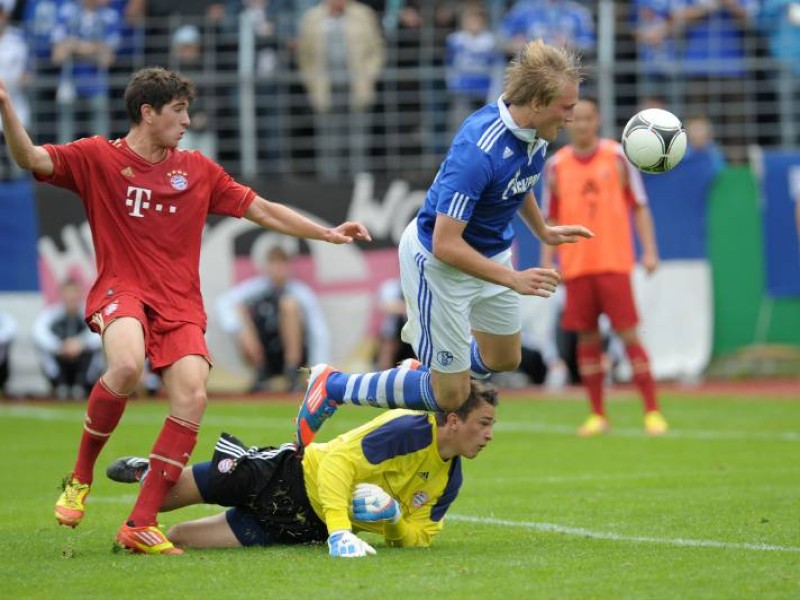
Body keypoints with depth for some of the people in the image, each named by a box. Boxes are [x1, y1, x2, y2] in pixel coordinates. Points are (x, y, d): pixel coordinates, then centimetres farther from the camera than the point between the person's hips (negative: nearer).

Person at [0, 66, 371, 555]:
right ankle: (80, 477, -11)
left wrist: (327, 233, 16)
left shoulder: (198, 170, 16)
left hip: (180, 304, 4)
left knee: (193, 397, -19)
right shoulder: (97, 158, 4)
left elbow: (262, 210, 21)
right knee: (127, 367, -35)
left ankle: (142, 524, -12)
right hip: (122, 292, -4)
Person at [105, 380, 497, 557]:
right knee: (163, 495, 4)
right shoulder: (410, 429, -26)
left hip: (303, 525, 5)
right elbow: (339, 461, -32)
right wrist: (339, 531, -43)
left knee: (179, 538, 4)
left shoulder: (449, 481, -5)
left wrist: (394, 520, -22)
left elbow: (416, 538, 2)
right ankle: (148, 472, 39)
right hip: (293, 474, -5)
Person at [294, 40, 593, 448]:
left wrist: (543, 231, 25)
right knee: (450, 396, 0)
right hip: (437, 261, -9)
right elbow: (445, 245, -34)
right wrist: (514, 279, -34)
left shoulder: (533, 133, -10)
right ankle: (332, 387, 15)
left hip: (490, 252, 9)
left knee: (504, 360, 23)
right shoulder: (479, 151, -36)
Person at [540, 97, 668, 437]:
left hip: (614, 264, -2)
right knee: (587, 339, 3)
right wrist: (547, 262, 5)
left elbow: (639, 206, 5)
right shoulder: (557, 165, 7)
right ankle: (597, 415, 11)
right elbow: (551, 218, 12)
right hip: (575, 266, 2)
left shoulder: (617, 157, 2)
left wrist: (649, 250, -3)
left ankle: (652, 411, -4)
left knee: (628, 334, -7)